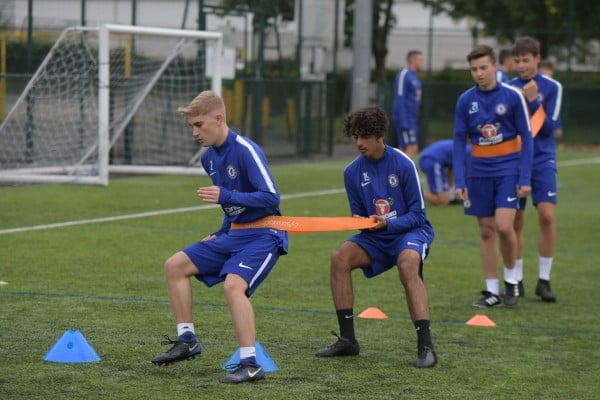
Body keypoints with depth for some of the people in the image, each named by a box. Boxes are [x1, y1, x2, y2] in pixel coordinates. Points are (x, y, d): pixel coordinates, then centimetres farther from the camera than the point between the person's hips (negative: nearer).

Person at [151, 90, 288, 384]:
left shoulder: (246, 151, -19)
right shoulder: (209, 157, 8)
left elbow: (271, 197, -24)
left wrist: (226, 197, -31)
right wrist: (221, 234, 17)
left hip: (263, 236, -9)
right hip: (233, 234, 9)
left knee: (233, 284, -31)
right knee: (175, 266, 6)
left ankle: (250, 364, -28)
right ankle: (187, 341, 12)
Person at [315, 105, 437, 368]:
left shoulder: (403, 164, -13)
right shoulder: (353, 172, 1)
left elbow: (417, 215, -11)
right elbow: (358, 216, 9)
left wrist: (387, 224, -25)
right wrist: (360, 222, -16)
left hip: (410, 231, -5)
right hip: (376, 237, 5)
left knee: (407, 264, -36)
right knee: (340, 257, -20)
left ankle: (425, 346, -37)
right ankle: (347, 340, -11)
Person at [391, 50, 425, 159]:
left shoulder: (413, 76, 17)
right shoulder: (403, 75, -11)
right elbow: (399, 100, -17)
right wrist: (404, 123, -21)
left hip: (412, 120, 9)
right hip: (406, 119, -9)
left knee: (404, 150, 8)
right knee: (412, 148, -14)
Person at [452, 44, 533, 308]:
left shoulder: (512, 96, -6)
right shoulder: (465, 101, 1)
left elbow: (526, 138, -2)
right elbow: (459, 142, 5)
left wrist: (525, 179, -9)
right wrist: (459, 181, -4)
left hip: (508, 169, -3)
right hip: (480, 172, 3)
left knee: (504, 226, -15)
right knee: (486, 231, 4)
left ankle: (511, 277, 9)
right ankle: (492, 291, 12)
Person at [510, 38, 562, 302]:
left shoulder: (551, 87, -1)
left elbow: (548, 128, -7)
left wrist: (533, 101, -17)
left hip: (542, 160, -2)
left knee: (547, 214, -13)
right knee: (516, 221, 4)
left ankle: (544, 279, -3)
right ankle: (516, 280, 15)